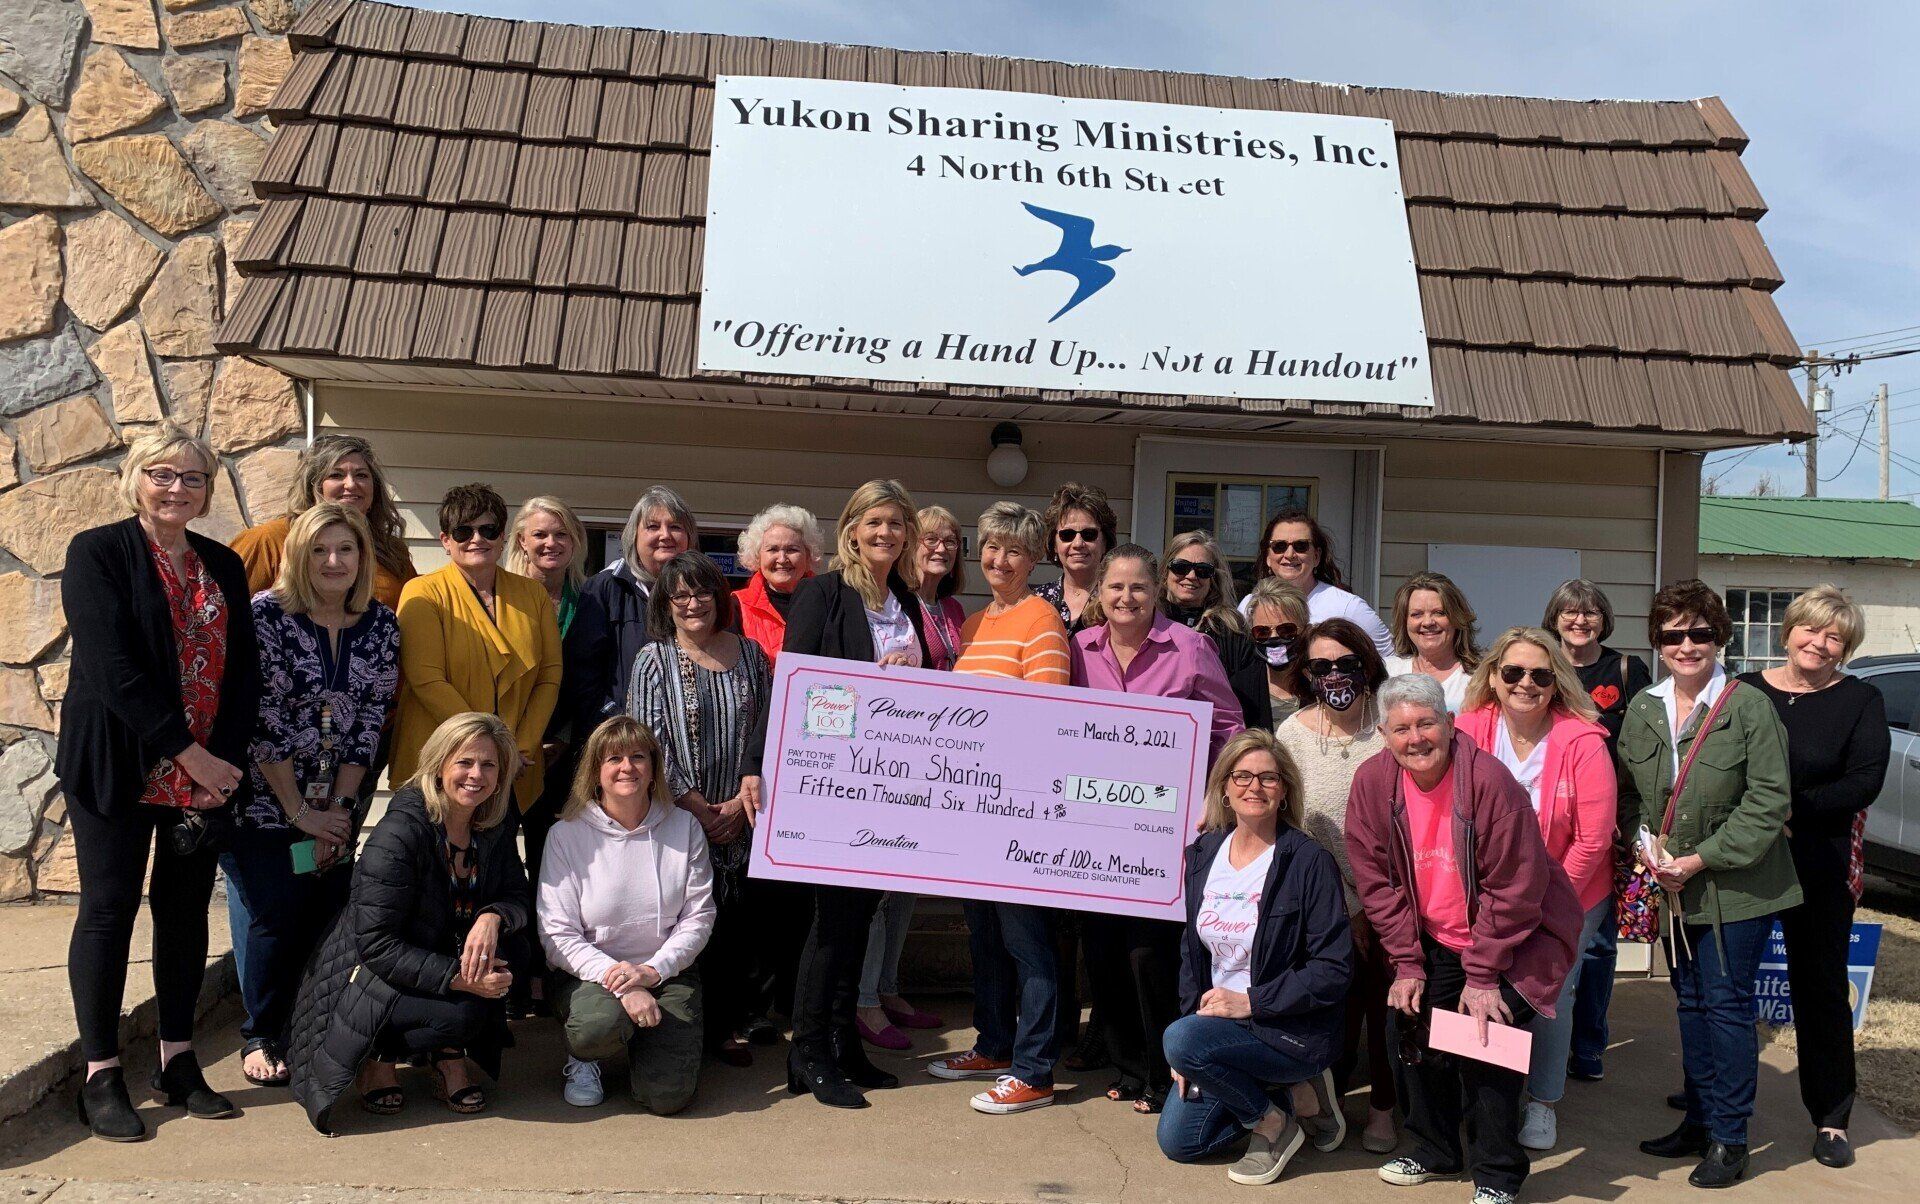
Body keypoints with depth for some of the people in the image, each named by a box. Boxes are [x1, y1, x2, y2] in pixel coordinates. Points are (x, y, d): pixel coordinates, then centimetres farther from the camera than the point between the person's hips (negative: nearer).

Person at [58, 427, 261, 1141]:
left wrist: (225, 760, -6)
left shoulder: (224, 566, 11)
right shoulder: (97, 553, -4)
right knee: (109, 910, 2)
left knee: (186, 913, 9)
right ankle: (101, 1077, 11)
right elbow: (111, 667, -14)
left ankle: (178, 1063, 20)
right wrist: (186, 753, -17)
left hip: (209, 771, 5)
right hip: (117, 764, -4)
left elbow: (245, 672, 7)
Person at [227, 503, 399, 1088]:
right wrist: (300, 811, -13)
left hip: (335, 804, 4)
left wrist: (338, 807, -5)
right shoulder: (266, 614, -12)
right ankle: (260, 1037, 14)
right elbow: (261, 720, -14)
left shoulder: (382, 625, 1)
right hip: (264, 799, -4)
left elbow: (371, 721, 1)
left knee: (329, 913, -1)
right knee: (276, 916, -6)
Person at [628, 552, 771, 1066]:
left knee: (736, 921, 1)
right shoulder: (654, 660, 0)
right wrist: (702, 811, -8)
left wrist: (743, 799, -2)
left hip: (740, 817, 2)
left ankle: (730, 1025, 13)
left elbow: (765, 733, 9)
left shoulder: (750, 654, 9)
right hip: (678, 814, -2)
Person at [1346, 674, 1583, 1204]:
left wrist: (1483, 975, -18)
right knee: (1409, 1024, 1)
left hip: (1514, 937, -5)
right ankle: (1435, 1149, 26)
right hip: (1434, 943, 5)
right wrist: (1407, 964, -7)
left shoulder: (1489, 780, -25)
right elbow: (1377, 880, -5)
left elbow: (1515, 887, -20)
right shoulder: (1372, 782, -12)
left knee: (1484, 1038, -14)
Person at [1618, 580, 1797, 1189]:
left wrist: (1700, 860, -16)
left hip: (1737, 887, -5)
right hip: (1675, 887, 5)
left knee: (1727, 1003, -1)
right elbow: (1629, 792, 12)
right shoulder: (1642, 710, 5)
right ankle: (1699, 1122, 27)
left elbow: (1769, 801, -14)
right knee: (1691, 1002, 14)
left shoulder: (1749, 706, -12)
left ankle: (1729, 1138, 12)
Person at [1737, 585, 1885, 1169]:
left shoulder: (1860, 700, -1)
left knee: (1821, 987, 7)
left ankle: (1831, 1119, 19)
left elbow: (1864, 782, -11)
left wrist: (1791, 811, -18)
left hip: (1820, 869, -2)